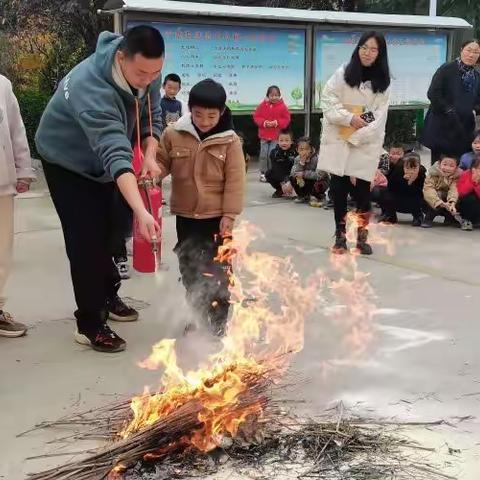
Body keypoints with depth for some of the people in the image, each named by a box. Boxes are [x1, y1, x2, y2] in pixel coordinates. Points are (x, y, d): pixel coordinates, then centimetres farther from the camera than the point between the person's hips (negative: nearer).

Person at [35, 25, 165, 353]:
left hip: (101, 161, 7)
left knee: (108, 231, 17)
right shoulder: (91, 90, -42)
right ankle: (90, 326, 1)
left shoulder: (146, 71, -20)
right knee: (86, 240, -10)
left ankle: (107, 297, 36)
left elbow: (151, 116, -7)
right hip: (67, 162, -7)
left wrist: (150, 156, -25)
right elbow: (115, 155, -52)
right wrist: (141, 211, -60)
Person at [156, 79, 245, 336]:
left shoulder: (230, 141, -9)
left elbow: (235, 180, -8)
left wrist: (229, 214, -10)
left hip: (216, 216, -2)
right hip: (185, 215, 3)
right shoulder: (173, 134, -5)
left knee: (217, 269, 6)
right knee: (189, 267, 14)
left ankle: (219, 318, 19)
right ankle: (197, 313, 30)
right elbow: (162, 163, 5)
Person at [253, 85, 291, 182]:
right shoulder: (263, 105, 0)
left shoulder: (283, 106, -4)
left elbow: (286, 120, -1)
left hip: (276, 136, -2)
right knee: (263, 154, 5)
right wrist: (264, 122, -15)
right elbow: (256, 117, 2)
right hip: (264, 134, 2)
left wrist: (277, 123, -17)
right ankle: (263, 173, 15)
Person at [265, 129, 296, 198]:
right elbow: (275, 168, -22)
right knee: (268, 174, -21)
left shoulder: (296, 152, -17)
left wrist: (289, 181, -35)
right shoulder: (274, 152, -13)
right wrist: (282, 182, -36)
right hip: (279, 176, 2)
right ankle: (280, 190, 0)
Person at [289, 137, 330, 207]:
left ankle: (318, 197, -1)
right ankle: (303, 196, 8)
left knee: (318, 184, -37)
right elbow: (293, 173, -22)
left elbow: (319, 175, -36)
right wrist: (301, 163, -35)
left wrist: (304, 174, -33)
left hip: (322, 180, -5)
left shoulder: (317, 159, -28)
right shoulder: (298, 159, -12)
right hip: (307, 182, 5)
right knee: (293, 178, -15)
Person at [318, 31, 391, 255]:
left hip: (366, 145, 0)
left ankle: (362, 237, 15)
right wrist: (350, 119, -15)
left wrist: (357, 137, -14)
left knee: (362, 190, -1)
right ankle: (340, 236, 15)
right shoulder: (342, 73, 0)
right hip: (338, 142, 0)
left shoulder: (383, 82, 2)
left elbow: (378, 118, -3)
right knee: (338, 190, 3)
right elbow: (327, 101, -5)